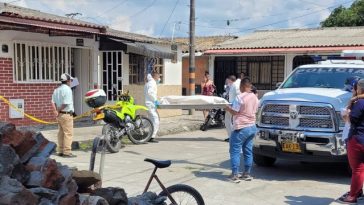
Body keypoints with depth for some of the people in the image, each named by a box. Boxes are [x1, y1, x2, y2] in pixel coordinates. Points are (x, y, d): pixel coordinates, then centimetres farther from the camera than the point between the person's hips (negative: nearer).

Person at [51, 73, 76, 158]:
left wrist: (55, 111, -1)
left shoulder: (56, 90, 14)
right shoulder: (67, 89, -13)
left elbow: (53, 102, 8)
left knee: (61, 133, 13)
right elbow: (66, 103, -20)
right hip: (66, 114, -9)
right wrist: (59, 110, -7)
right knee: (68, 133, -5)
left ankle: (60, 151, 18)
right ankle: (67, 152, -6)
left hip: (60, 115, 9)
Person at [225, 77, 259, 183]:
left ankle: (235, 175, -4)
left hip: (241, 128, -8)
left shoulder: (240, 97, -16)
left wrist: (227, 107, 5)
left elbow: (234, 112, -14)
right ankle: (247, 173, 19)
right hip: (252, 127, 8)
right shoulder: (254, 97, 8)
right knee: (248, 151, 13)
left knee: (235, 151, -2)